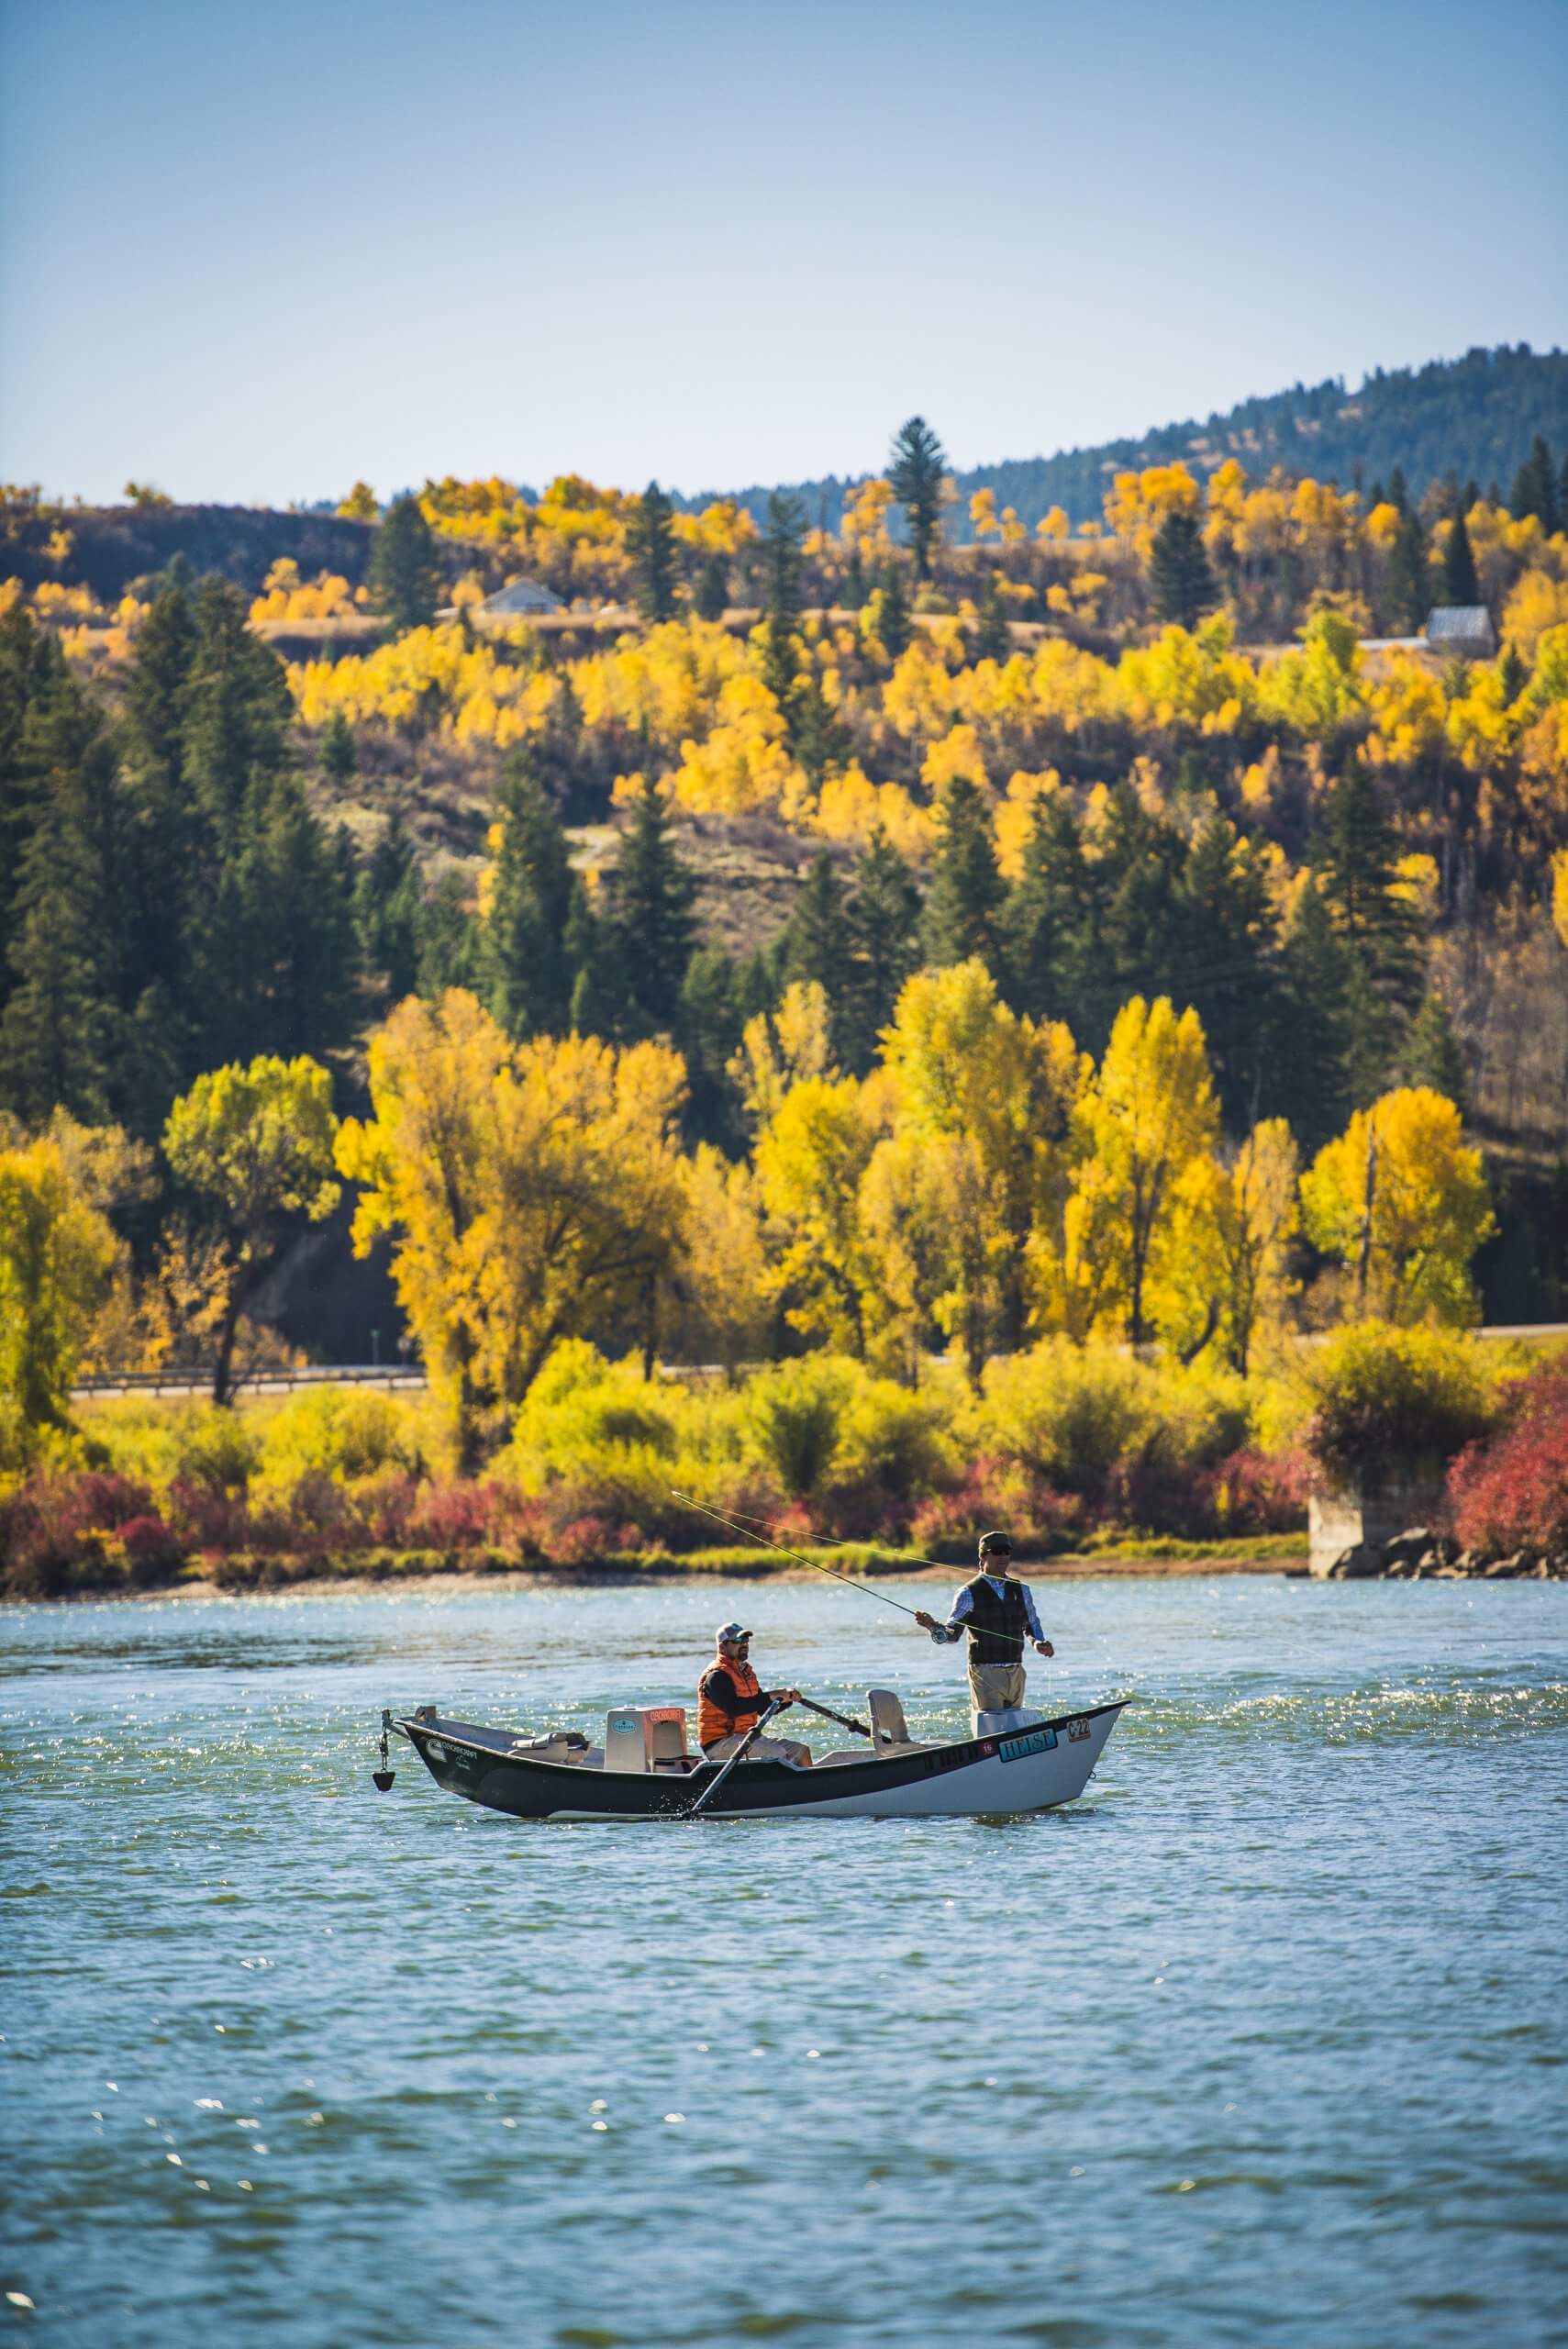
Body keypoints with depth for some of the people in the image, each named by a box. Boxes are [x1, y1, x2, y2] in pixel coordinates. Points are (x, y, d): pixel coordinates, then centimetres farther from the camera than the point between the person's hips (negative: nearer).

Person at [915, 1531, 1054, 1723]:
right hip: (985, 1671, -5)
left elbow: (1032, 1625, 22)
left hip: (1016, 1672, 5)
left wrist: (1038, 1643, 0)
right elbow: (951, 1635, -3)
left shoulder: (1021, 1590, 12)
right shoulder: (969, 1593, -2)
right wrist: (933, 1626, -24)